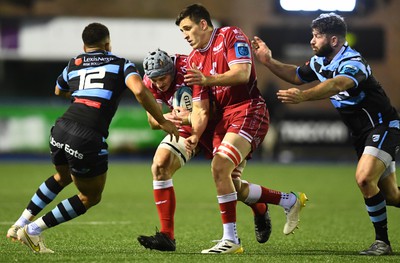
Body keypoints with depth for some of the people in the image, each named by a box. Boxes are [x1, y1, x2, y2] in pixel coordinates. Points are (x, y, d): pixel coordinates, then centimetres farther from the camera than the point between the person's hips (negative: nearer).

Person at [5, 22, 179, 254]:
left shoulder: (73, 65, 22)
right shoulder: (121, 64, 10)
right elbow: (140, 90, -10)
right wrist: (163, 122, -3)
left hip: (61, 130, 5)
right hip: (89, 139, -5)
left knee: (63, 177, 36)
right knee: (91, 197, 16)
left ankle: (21, 224, 36)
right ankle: (33, 230, 9)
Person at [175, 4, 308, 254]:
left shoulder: (231, 35, -5)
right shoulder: (194, 59, 14)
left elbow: (242, 73, -21)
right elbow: (200, 108, 9)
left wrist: (208, 79, -32)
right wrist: (195, 135, -9)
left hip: (249, 109, -8)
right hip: (225, 118, 8)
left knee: (220, 167, -24)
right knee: (233, 187, 3)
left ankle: (231, 240, -18)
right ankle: (290, 201, 24)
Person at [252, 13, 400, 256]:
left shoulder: (353, 63, -25)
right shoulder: (320, 62, 3)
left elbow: (337, 84, -46)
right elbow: (297, 75, 21)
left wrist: (302, 96, -61)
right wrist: (269, 62, 5)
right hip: (362, 133, 9)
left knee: (364, 178, -27)